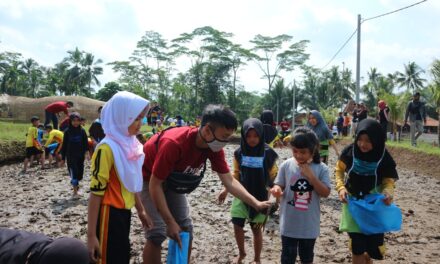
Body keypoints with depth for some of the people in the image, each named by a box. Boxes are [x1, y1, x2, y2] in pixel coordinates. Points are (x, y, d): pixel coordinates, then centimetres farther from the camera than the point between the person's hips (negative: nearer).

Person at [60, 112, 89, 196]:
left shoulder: (82, 131, 2)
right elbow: (64, 145, 3)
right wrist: (63, 158, 2)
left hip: (80, 156, 2)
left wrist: (86, 151, -17)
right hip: (71, 156, -2)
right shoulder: (67, 132, 0)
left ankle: (75, 183, 40)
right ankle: (75, 191, 0)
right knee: (74, 173, -8)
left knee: (80, 174, 8)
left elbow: (85, 142, 0)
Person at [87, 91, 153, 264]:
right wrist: (91, 235, -20)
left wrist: (140, 210, 22)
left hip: (124, 212, 8)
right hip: (109, 214, -8)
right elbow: (96, 192, -20)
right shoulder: (107, 148, -19)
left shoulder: (130, 144, 5)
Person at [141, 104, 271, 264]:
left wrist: (256, 204, -22)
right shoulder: (173, 143, -40)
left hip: (172, 182, 7)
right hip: (148, 179, -6)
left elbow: (229, 181, -12)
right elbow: (155, 185, -31)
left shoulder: (214, 147, -19)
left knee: (186, 228, 5)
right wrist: (170, 222, -30)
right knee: (158, 233, -14)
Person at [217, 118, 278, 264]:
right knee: (237, 226, 5)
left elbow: (273, 176, -4)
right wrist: (226, 190, 4)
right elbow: (236, 174, 7)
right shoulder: (239, 152, -5)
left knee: (256, 229, 8)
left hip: (260, 197, -2)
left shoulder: (268, 153, -13)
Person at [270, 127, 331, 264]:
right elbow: (279, 186, -2)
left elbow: (326, 193, -11)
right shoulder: (286, 165, -8)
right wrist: (277, 190, -26)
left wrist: (311, 176, -21)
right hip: (289, 223, 0)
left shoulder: (321, 168, -8)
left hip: (310, 224, 1)